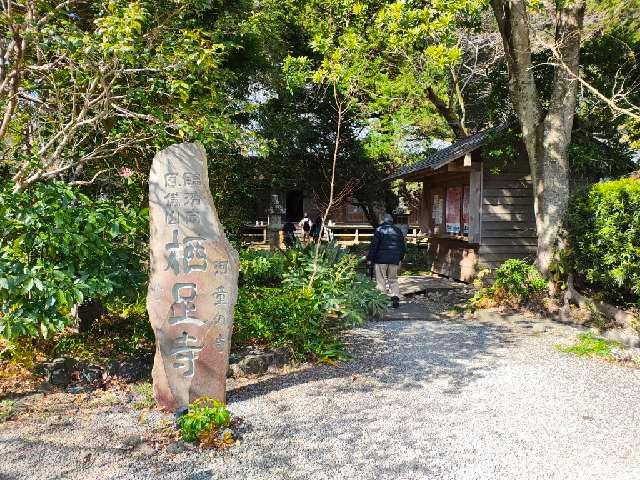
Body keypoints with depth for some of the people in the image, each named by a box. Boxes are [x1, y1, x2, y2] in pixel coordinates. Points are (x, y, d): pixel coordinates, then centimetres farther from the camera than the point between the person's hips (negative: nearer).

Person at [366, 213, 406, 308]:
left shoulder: (379, 230, -3)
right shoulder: (398, 231, 12)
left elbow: (374, 246, -8)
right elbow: (403, 247, 17)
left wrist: (369, 258, -2)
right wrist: (400, 258, 28)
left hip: (381, 259, -4)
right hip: (394, 260, 4)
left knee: (381, 280, 1)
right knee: (393, 280, 12)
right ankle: (395, 297, -5)